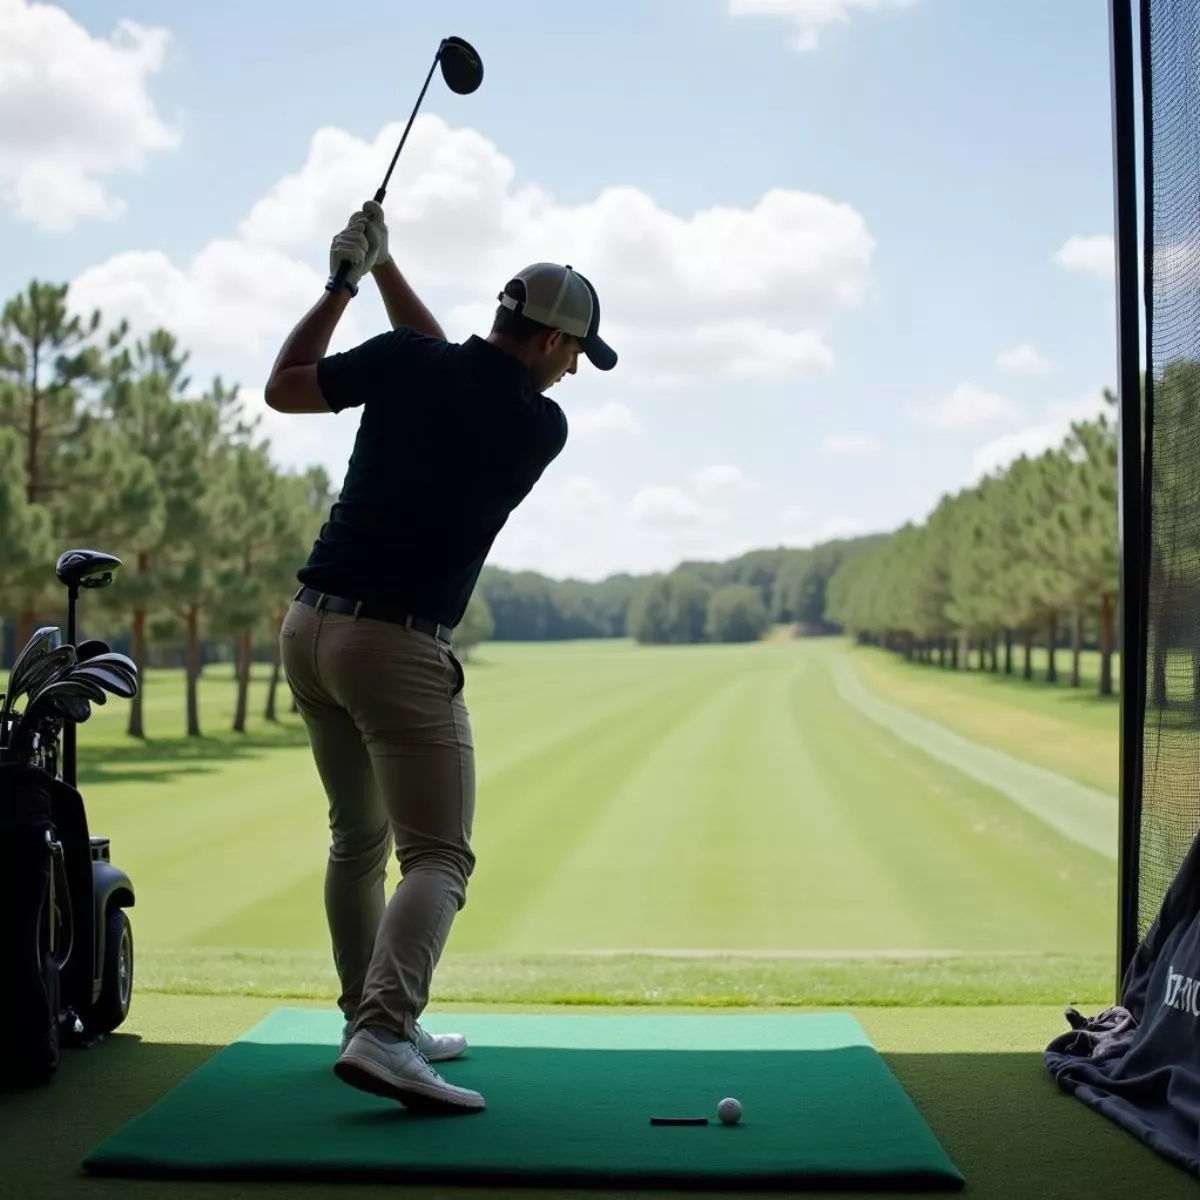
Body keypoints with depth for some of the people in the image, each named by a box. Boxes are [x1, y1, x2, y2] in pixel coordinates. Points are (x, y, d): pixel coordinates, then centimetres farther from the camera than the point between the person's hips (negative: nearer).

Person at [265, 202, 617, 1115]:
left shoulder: (404, 361, 1)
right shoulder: (541, 425, -3)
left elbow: (283, 389, 12)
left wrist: (346, 280, 18)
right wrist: (382, 269, 15)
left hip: (311, 625, 6)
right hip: (399, 649, -6)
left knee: (358, 838, 19)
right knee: (438, 856, -6)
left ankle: (378, 1019, 24)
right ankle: (382, 1033, -25)